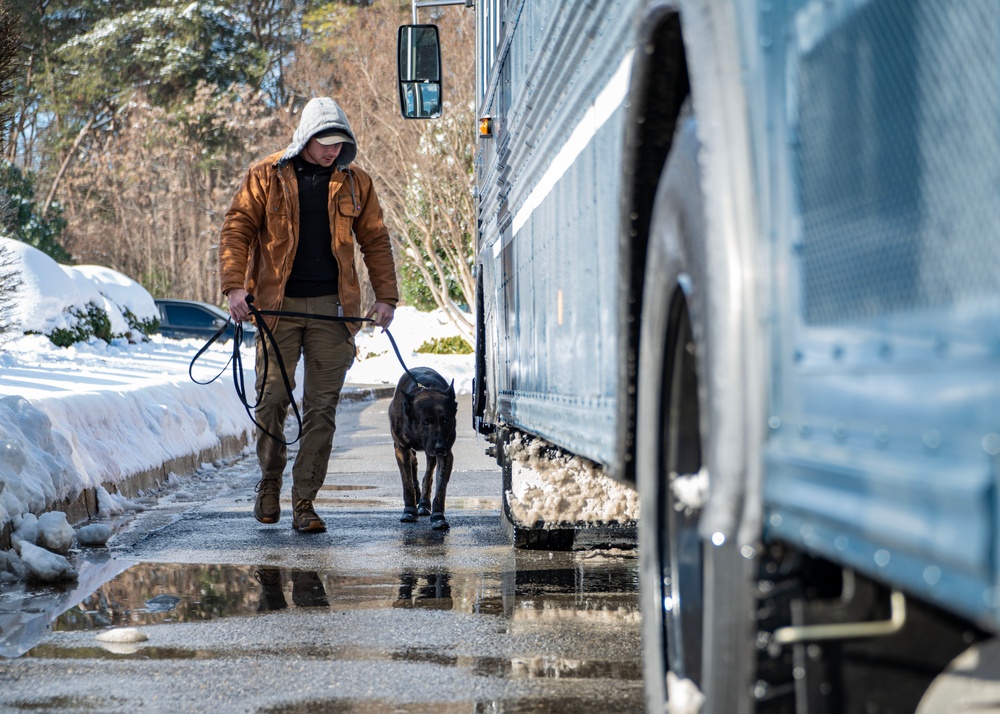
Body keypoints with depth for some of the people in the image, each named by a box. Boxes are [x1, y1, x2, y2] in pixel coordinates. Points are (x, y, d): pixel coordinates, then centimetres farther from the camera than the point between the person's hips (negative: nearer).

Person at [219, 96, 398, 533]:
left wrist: (385, 296, 5)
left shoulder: (354, 183, 10)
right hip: (278, 305, -1)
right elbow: (237, 229, 0)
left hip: (332, 308, 1)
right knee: (272, 396, -3)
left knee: (322, 406, -2)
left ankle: (304, 501, 3)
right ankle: (270, 480, 21)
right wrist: (235, 285, -12)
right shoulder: (266, 177, 4)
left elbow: (375, 241, 14)